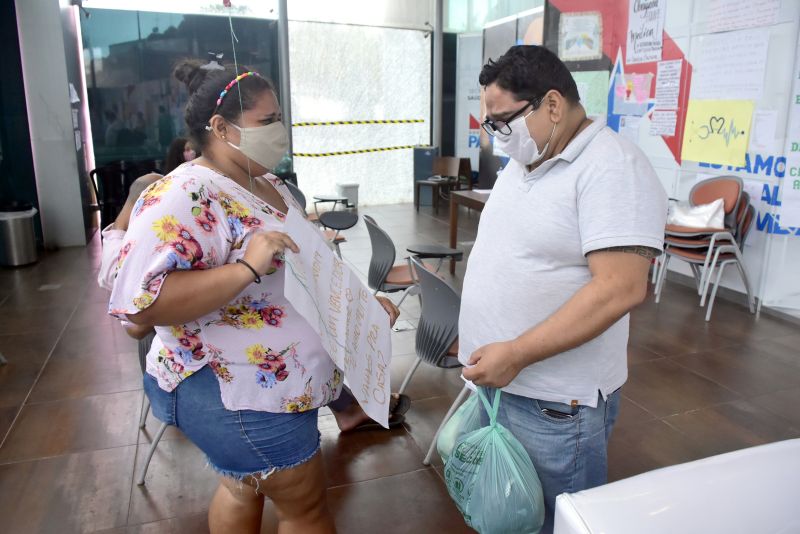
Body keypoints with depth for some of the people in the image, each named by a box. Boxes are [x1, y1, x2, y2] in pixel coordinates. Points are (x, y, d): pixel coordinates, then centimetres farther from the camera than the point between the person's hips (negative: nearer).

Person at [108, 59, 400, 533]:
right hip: (232, 394, -9)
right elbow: (141, 300, -30)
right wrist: (246, 268, -35)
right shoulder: (185, 196, -22)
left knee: (244, 487, 26)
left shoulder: (270, 186, 8)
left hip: (268, 386, 9)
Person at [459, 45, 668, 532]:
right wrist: (477, 336, 15)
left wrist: (516, 354, -26)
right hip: (497, 381, 8)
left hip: (556, 403, -8)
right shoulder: (522, 163, 10)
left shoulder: (612, 168, -18)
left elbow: (620, 287, -26)